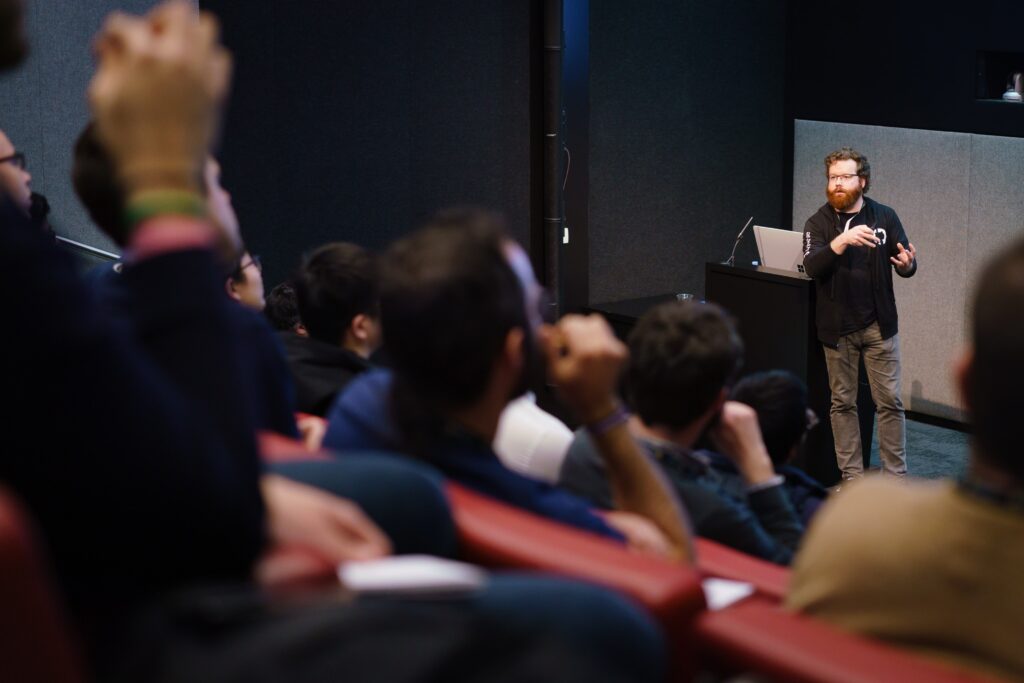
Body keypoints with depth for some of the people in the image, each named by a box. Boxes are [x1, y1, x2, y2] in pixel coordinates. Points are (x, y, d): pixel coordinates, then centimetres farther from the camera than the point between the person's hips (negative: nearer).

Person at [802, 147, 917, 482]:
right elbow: (812, 267, -19)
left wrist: (908, 264, -25)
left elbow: (906, 265, -1)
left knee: (890, 401, 3)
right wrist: (841, 242, -35)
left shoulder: (885, 216, 0)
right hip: (838, 328, 0)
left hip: (879, 325, 0)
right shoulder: (818, 223, -3)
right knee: (843, 403, 7)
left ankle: (896, 477, 11)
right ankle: (852, 477, 16)